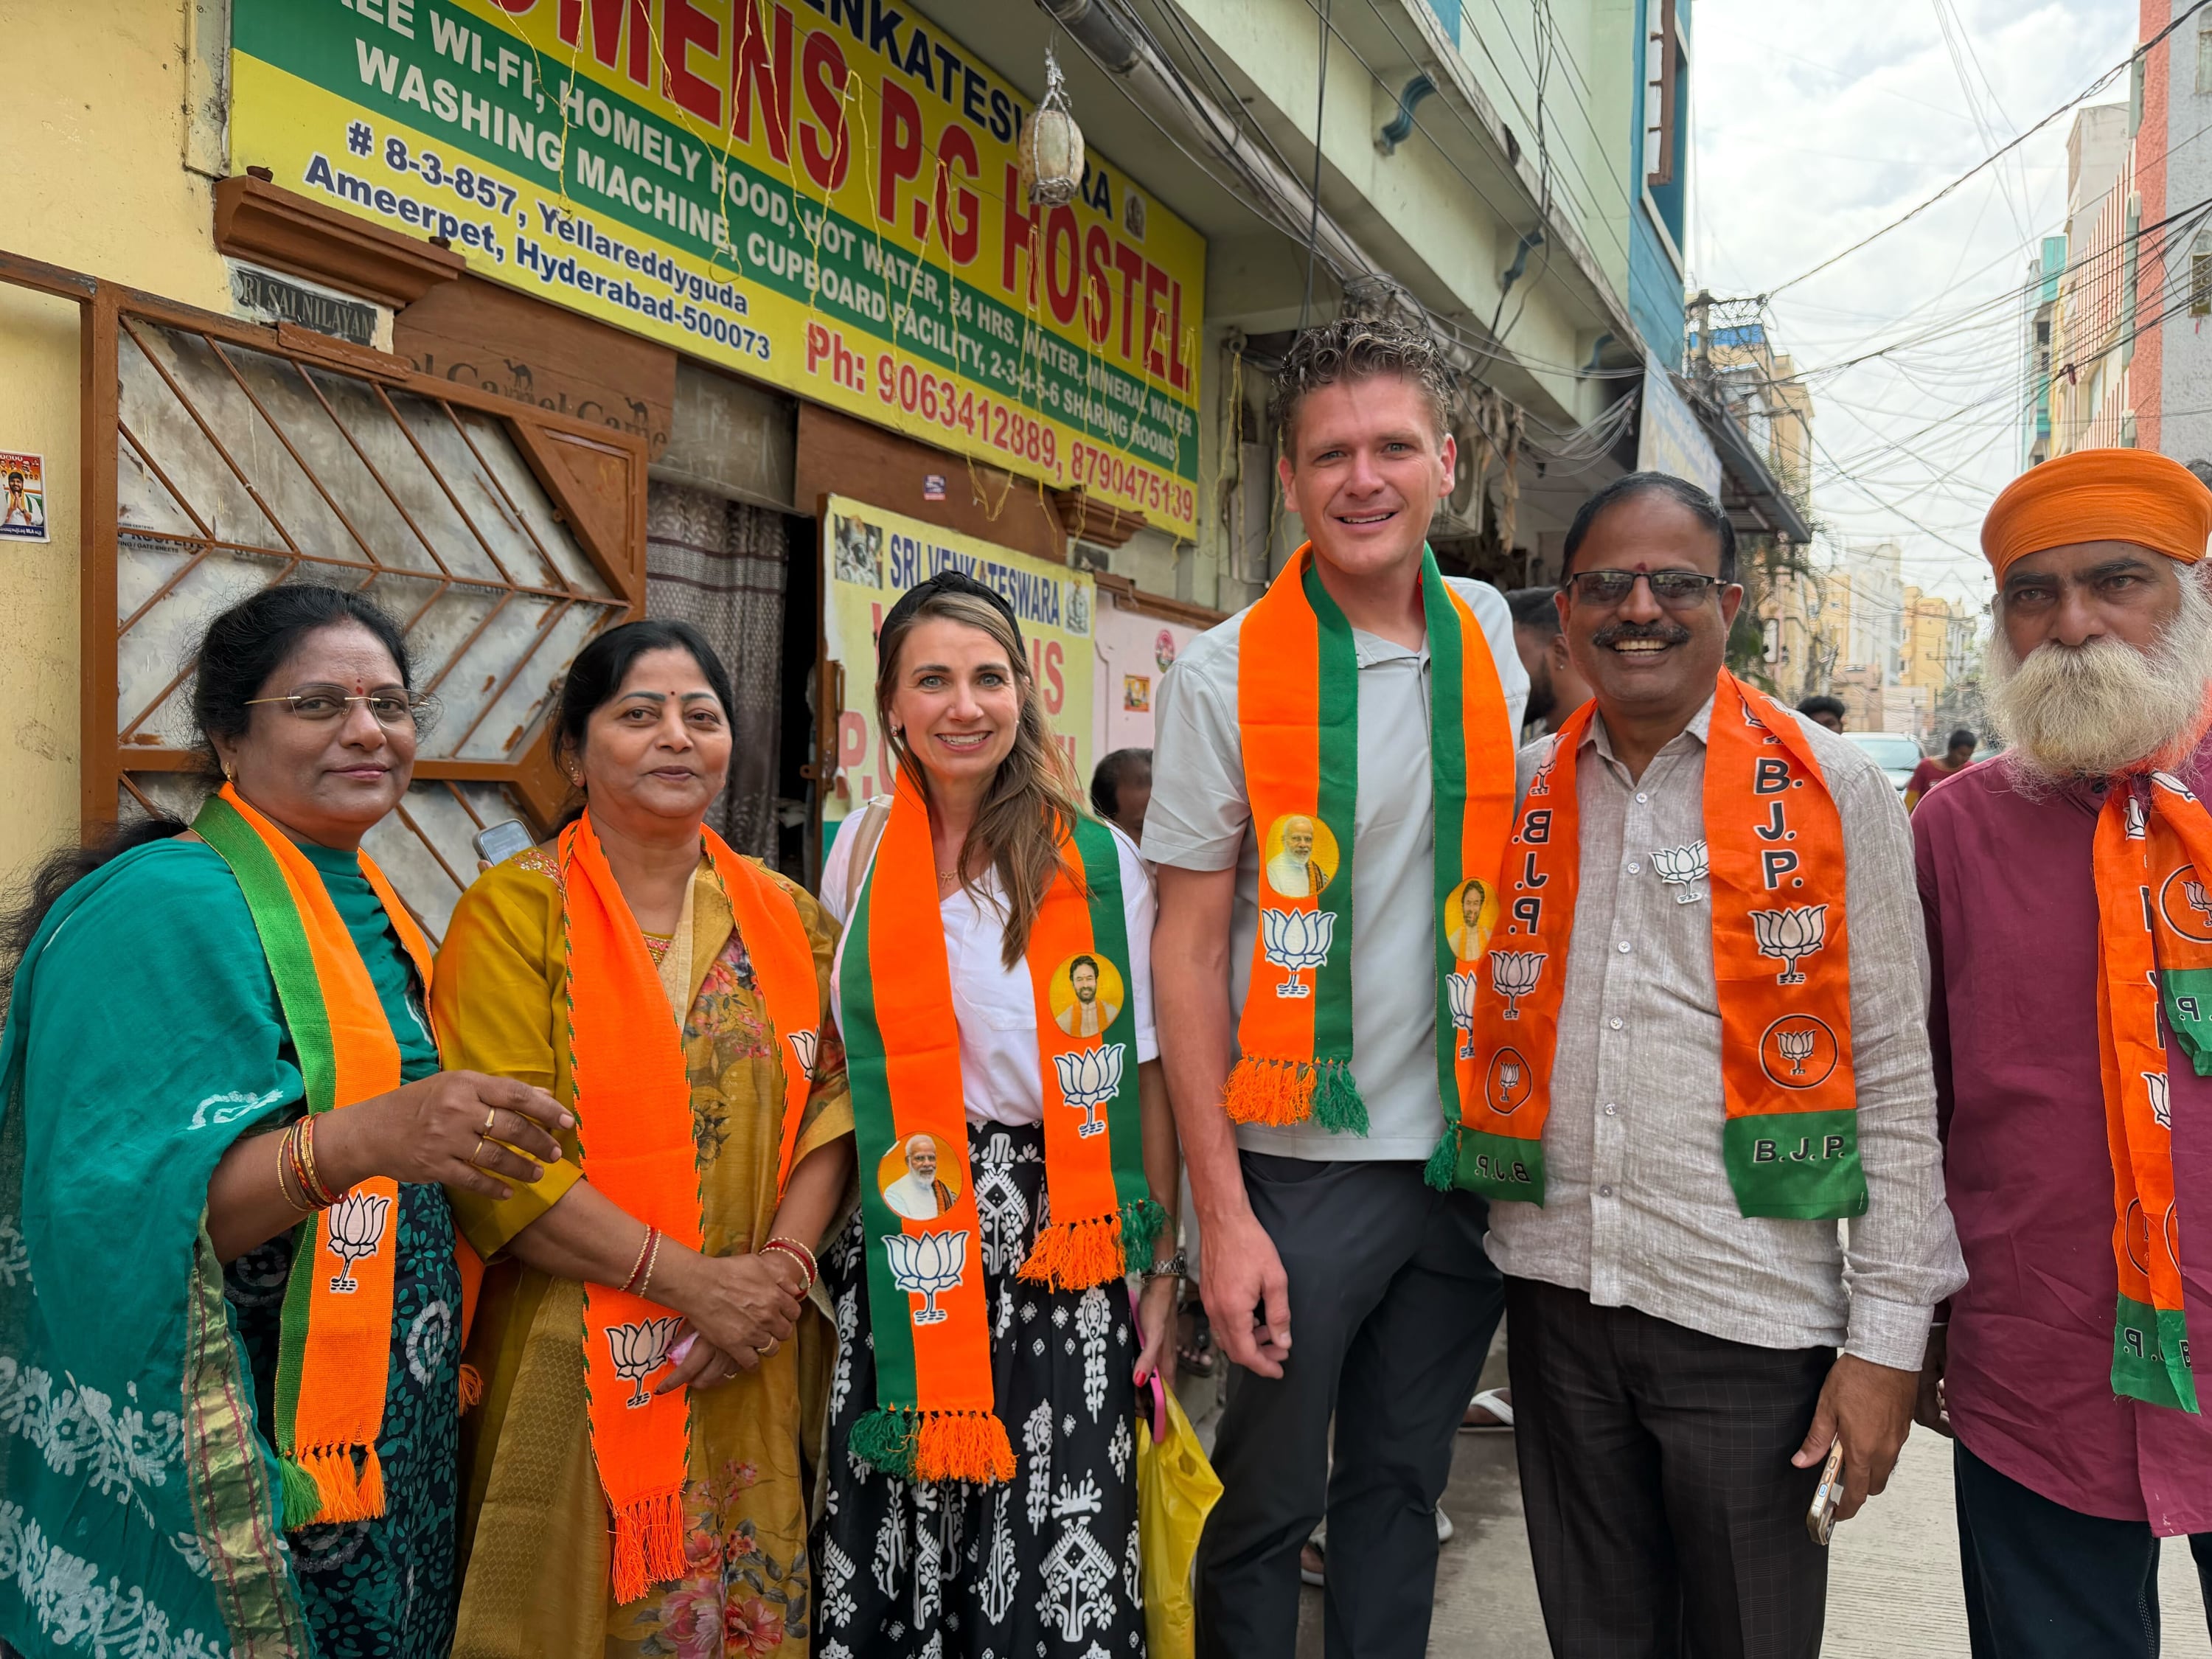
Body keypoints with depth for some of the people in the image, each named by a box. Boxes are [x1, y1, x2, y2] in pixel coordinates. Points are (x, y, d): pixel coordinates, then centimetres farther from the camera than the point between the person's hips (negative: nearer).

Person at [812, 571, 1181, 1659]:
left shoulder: (1096, 864, -4)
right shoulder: (860, 854, 7)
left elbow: (1147, 1077, -3)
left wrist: (1162, 1268, -5)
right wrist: (815, 1239, 13)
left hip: (1053, 1247, -3)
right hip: (896, 1256, 3)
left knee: (1055, 1564, -1)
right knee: (892, 1561, 9)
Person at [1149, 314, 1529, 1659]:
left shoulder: (1499, 642, 3)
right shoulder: (1227, 674, -8)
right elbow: (1190, 944, -8)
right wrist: (1223, 1208, -13)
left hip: (1470, 1150, 4)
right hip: (1305, 1160, -3)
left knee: (1403, 1488, 18)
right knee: (1268, 1499, 9)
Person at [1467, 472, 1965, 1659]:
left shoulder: (1833, 791, -5)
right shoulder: (1519, 792, 4)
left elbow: (1894, 1079, -5)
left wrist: (1888, 1336, -7)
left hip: (1752, 1307, -3)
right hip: (1556, 1288, 3)